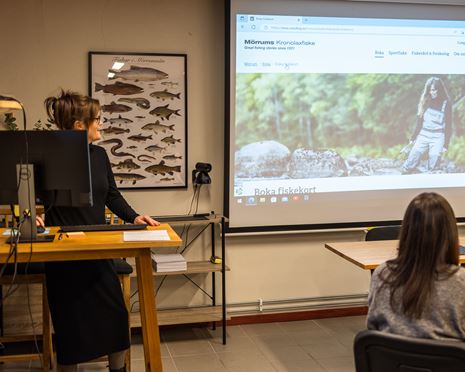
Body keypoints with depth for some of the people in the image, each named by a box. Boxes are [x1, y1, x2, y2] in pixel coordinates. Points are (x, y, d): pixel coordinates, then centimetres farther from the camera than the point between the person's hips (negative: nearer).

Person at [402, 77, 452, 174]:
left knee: (431, 170, -4)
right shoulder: (425, 101, 8)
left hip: (438, 138, -3)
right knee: (409, 165, -6)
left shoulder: (446, 103, -3)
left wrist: (446, 145, -5)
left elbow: (448, 125, -2)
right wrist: (413, 138, 12)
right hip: (423, 136, 3)